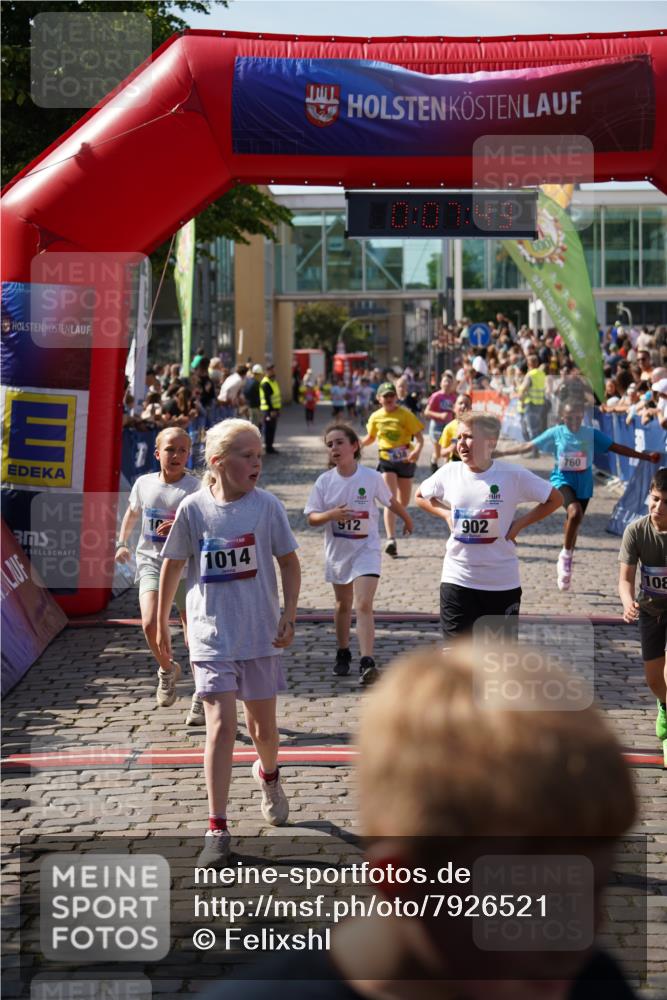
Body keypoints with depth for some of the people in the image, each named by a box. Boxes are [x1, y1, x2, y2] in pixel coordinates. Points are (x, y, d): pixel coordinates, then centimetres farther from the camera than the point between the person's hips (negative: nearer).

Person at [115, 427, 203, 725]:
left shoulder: (197, 488, -8)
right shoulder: (144, 484, 4)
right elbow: (132, 512, 25)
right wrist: (122, 542, 21)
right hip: (151, 562, 2)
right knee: (150, 624, -18)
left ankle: (201, 697, 20)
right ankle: (167, 670, 14)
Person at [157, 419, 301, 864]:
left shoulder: (267, 506, -6)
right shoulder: (194, 508, -7)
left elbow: (289, 561, 3)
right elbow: (173, 565, 5)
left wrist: (289, 614, -6)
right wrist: (161, 623, 10)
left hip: (261, 635, 1)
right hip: (212, 637, -1)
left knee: (263, 723, 14)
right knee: (221, 727, -11)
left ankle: (269, 774, 48)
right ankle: (218, 828, -6)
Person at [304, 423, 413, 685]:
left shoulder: (372, 477, -10)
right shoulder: (325, 481, -6)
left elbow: (390, 502, 8)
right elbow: (312, 518, -5)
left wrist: (407, 520, 24)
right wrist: (332, 514, -25)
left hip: (366, 549, -3)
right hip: (337, 551, 3)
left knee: (363, 605, -17)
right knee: (343, 604, 18)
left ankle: (367, 663, -23)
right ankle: (343, 653, 37)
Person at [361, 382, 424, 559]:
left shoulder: (405, 414, -8)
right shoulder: (375, 417, 1)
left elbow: (419, 436, -9)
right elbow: (370, 437, 18)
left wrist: (417, 450, -28)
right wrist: (359, 445, 0)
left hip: (405, 461, 0)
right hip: (386, 460, 0)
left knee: (404, 502, 12)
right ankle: (391, 540, -23)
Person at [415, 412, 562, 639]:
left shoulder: (513, 475, -9)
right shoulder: (449, 472, -1)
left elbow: (555, 499, 1)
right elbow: (420, 497, 18)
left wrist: (520, 523, -6)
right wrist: (446, 514, 1)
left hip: (502, 582, -1)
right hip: (457, 578, 2)